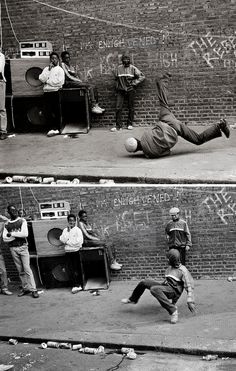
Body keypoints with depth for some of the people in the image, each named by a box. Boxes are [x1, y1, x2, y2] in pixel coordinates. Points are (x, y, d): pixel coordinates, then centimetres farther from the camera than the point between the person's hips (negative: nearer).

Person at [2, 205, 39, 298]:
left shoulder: (22, 221, 2)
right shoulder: (7, 224, 9)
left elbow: (25, 234, -12)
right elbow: (4, 238, -1)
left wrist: (12, 234, -9)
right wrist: (17, 235, -10)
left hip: (23, 247, -3)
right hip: (13, 249, 3)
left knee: (27, 269, -9)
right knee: (20, 270, 5)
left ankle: (33, 289, -10)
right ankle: (25, 288, 12)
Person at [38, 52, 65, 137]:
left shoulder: (60, 70, 5)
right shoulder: (46, 69, 17)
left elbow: (60, 82, -9)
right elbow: (41, 78, 1)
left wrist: (47, 81, -3)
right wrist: (48, 70, -4)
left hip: (56, 92, -3)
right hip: (47, 92, 4)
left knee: (57, 111, -5)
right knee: (48, 111, -3)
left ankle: (55, 128, 0)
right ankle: (55, 128, 1)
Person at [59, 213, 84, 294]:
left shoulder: (78, 230, -1)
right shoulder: (65, 230, 11)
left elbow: (79, 242, -12)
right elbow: (62, 239, -4)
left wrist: (67, 242, -7)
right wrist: (68, 231, -8)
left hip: (76, 251, -4)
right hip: (68, 252, 4)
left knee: (76, 270, -2)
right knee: (70, 270, 1)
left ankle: (77, 285, 2)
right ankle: (75, 285, 7)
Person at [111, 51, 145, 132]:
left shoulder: (133, 68, 0)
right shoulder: (119, 68, 4)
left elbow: (142, 76, 5)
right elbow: (116, 77, 18)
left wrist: (134, 83, -3)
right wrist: (118, 85, 7)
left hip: (130, 90, -1)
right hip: (120, 90, 1)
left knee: (131, 108, 5)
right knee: (118, 108, -7)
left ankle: (130, 124, 16)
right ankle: (118, 126, -4)